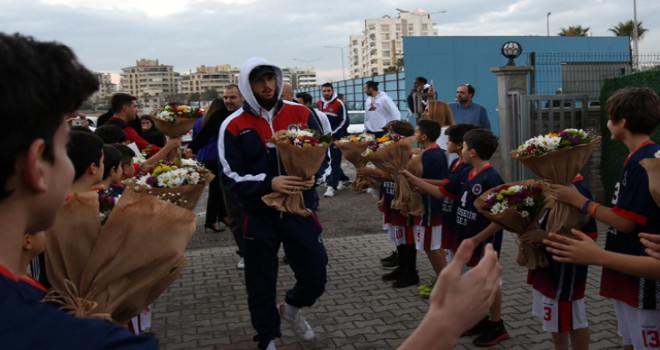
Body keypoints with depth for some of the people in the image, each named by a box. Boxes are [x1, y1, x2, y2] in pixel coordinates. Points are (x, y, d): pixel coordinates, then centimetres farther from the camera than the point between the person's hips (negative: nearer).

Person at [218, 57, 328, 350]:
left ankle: (291, 307, 41)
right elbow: (231, 177, -11)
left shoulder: (301, 114, -1)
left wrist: (313, 176, -16)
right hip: (259, 216, -1)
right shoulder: (234, 126, -8)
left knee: (316, 277, 7)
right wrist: (269, 183, -26)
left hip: (299, 210, 2)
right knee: (261, 285, 10)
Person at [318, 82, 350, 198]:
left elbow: (344, 121, -10)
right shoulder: (319, 104, 9)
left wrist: (333, 133, -13)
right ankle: (344, 179, 30)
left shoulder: (339, 104, -9)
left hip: (337, 137, -7)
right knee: (329, 161, 13)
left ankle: (332, 186, -8)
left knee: (334, 162, -7)